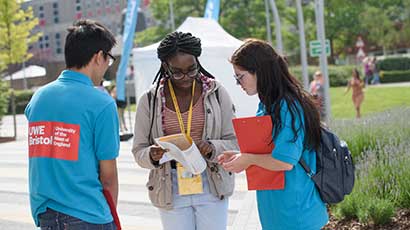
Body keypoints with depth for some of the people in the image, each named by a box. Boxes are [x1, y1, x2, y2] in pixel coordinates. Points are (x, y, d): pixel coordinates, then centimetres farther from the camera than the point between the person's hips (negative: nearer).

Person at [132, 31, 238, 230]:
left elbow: (233, 142, 1)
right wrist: (152, 156, -20)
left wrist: (212, 148, -20)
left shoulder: (216, 93, 0)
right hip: (170, 191, 0)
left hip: (211, 187, 0)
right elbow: (139, 151, 3)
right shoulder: (149, 101, 0)